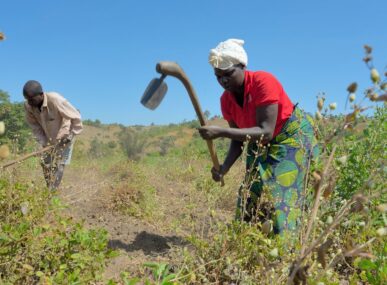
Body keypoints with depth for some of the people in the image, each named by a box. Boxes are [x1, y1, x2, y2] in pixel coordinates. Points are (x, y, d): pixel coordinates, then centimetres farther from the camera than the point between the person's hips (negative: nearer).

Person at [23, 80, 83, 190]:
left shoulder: (55, 100, -35)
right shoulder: (28, 106, -18)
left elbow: (76, 117, -27)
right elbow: (34, 124, -2)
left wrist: (71, 134, -21)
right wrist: (42, 141, -10)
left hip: (64, 136, -5)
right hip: (49, 138, 6)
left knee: (58, 164, -8)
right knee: (45, 163, 8)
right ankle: (50, 190, 22)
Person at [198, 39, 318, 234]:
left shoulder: (263, 82, -28)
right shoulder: (226, 100, -8)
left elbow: (266, 132, -34)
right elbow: (239, 139, -3)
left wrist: (221, 132, -41)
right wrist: (224, 167, -21)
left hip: (292, 135, -6)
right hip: (262, 146, 7)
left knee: (281, 194, -14)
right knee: (252, 193, 2)